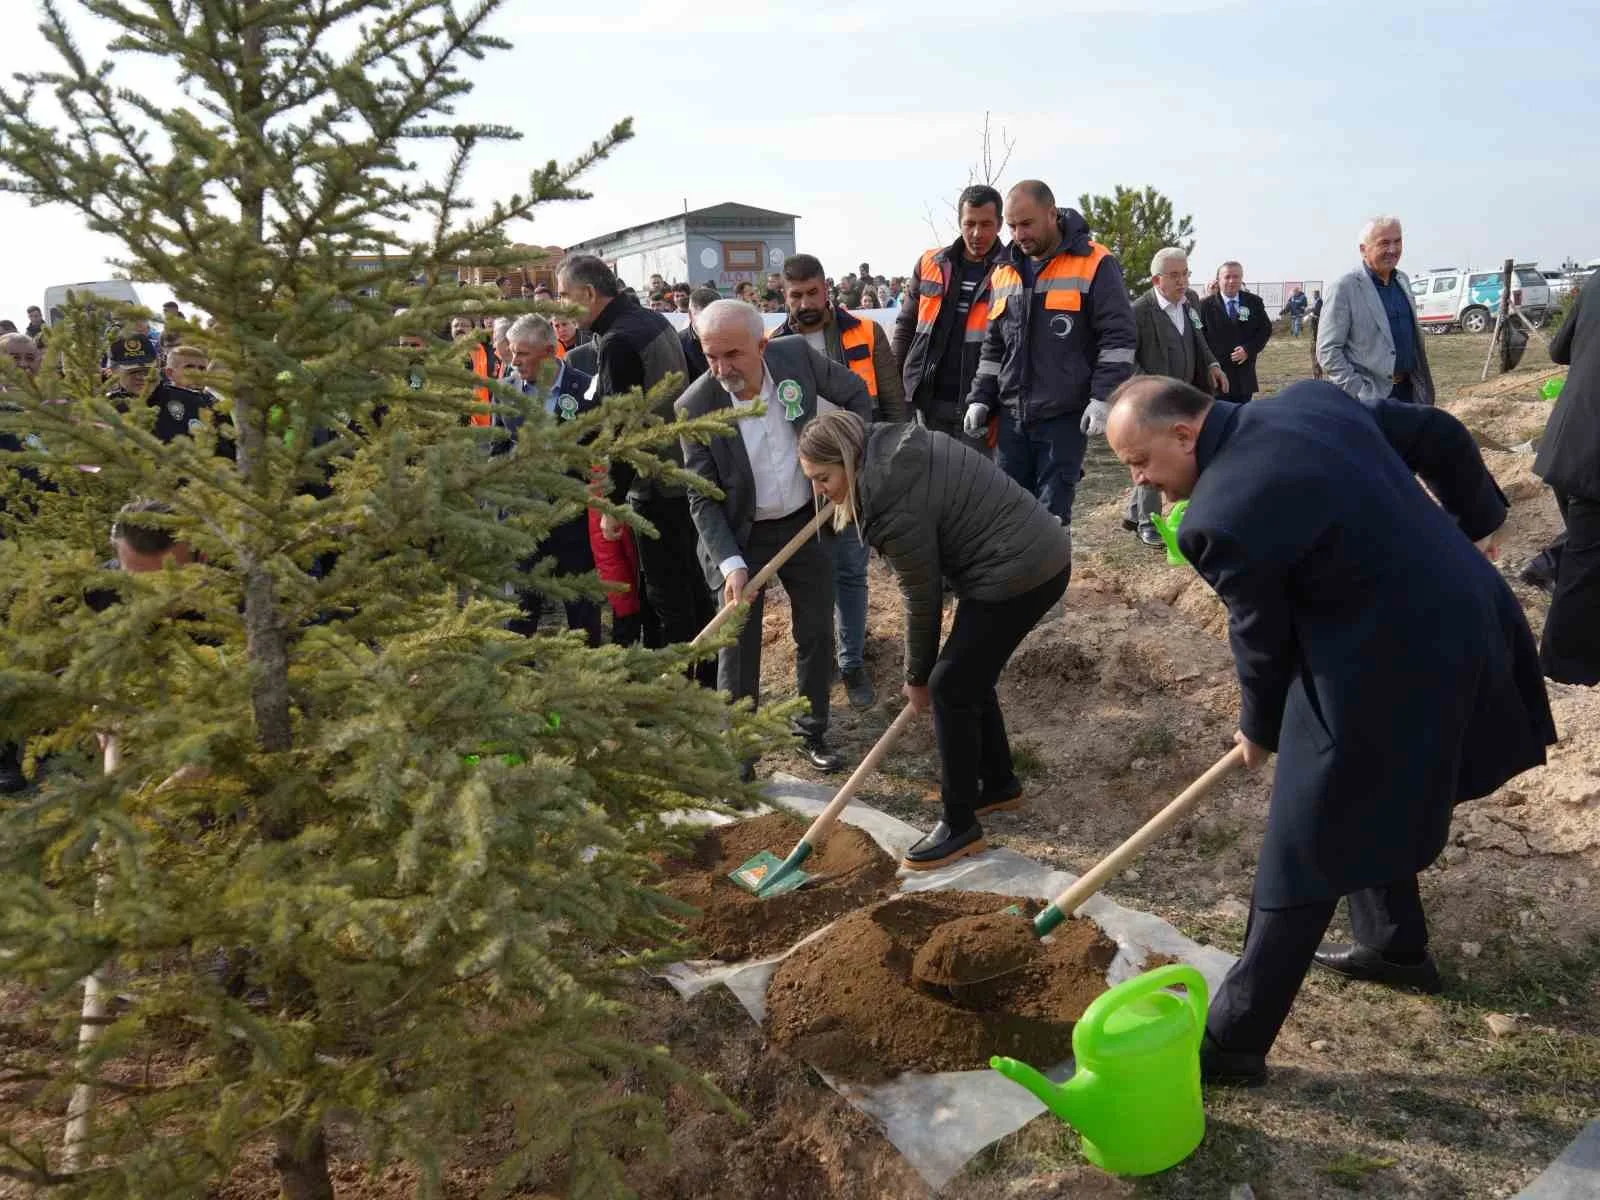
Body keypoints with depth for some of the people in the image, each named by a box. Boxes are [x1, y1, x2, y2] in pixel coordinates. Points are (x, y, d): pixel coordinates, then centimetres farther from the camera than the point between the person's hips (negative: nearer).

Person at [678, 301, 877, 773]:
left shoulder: (796, 354, -16)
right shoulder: (695, 406, -21)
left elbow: (856, 395, 3)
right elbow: (703, 499, -16)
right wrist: (731, 563, -26)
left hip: (805, 521, 3)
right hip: (740, 536, -3)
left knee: (816, 633, 13)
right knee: (738, 646, -2)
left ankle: (813, 733, 33)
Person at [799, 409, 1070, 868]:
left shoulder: (897, 505, -24)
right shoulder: (893, 446, 4)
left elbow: (923, 599, -12)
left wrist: (917, 679, 4)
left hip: (1020, 573, -10)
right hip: (1039, 552, 10)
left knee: (950, 687, -4)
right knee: (970, 677, 19)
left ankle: (960, 827, 6)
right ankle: (999, 783, 37)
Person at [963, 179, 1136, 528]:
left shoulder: (1095, 265, -6)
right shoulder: (1004, 272, 12)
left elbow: (1118, 339, -8)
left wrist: (1103, 398, -17)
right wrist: (981, 399, 10)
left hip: (1065, 417, -6)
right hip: (1012, 416, 6)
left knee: (1052, 516, -3)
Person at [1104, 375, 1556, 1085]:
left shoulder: (1220, 517, -22)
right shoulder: (1309, 399, 2)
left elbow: (1263, 639, -9)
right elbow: (1438, 435, 10)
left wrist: (1259, 730, 10)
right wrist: (1474, 523, 24)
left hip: (1388, 667, -9)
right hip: (1463, 615, 10)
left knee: (1302, 860, 0)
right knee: (1366, 806, 28)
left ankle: (1231, 1041, 11)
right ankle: (1396, 946, 47)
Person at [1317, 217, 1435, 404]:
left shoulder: (1403, 280, 12)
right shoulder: (1345, 287, -10)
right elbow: (1327, 350, -14)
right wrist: (1358, 394, -20)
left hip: (1409, 390, 7)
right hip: (1370, 399, -7)